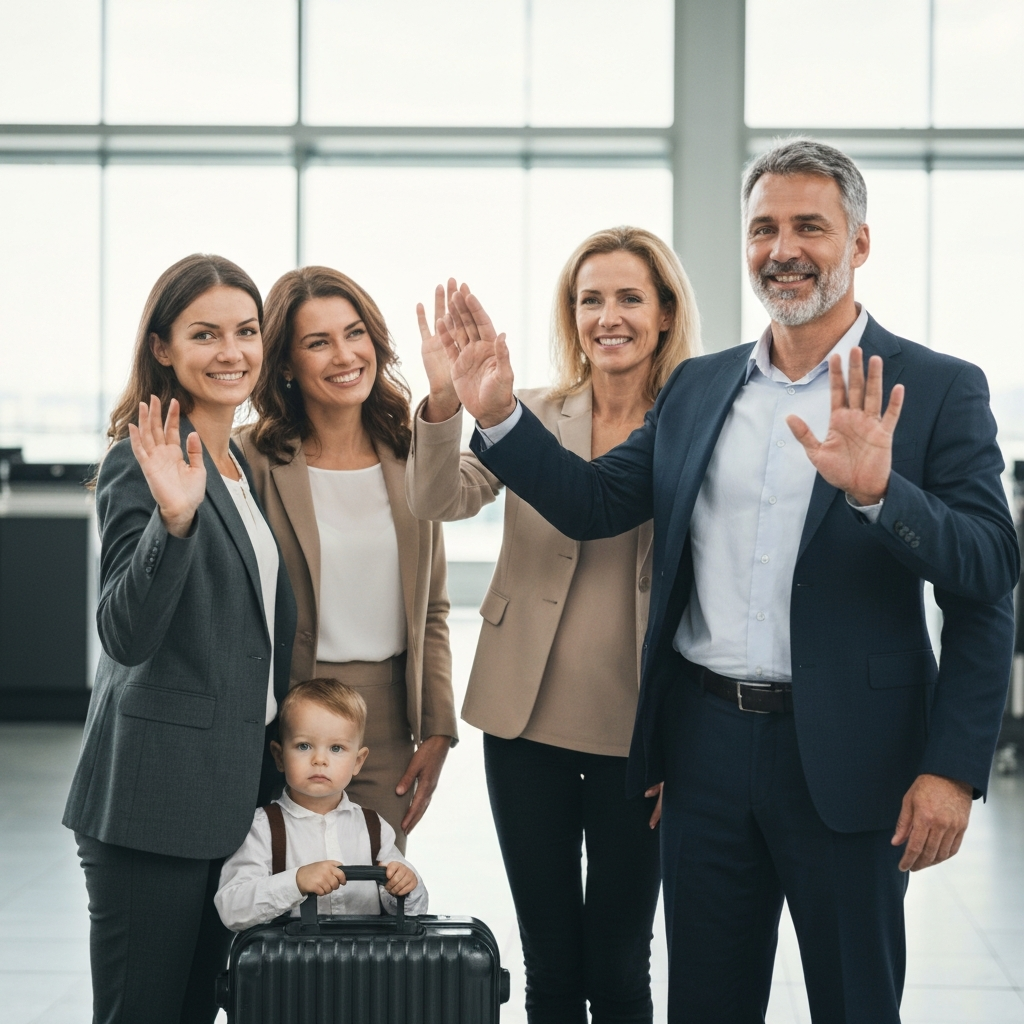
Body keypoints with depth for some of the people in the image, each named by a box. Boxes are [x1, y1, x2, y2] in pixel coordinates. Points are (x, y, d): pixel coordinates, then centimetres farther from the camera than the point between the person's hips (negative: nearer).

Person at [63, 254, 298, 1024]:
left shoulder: (248, 466, 14)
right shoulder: (144, 461, -12)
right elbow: (127, 635, -21)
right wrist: (174, 518, -34)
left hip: (237, 788, 8)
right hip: (156, 794, -8)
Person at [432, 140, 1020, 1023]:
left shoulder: (939, 390, -4)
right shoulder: (698, 387, 11)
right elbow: (593, 503, 10)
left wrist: (879, 492, -29)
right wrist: (496, 415, -3)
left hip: (845, 754, -4)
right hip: (706, 745, 4)